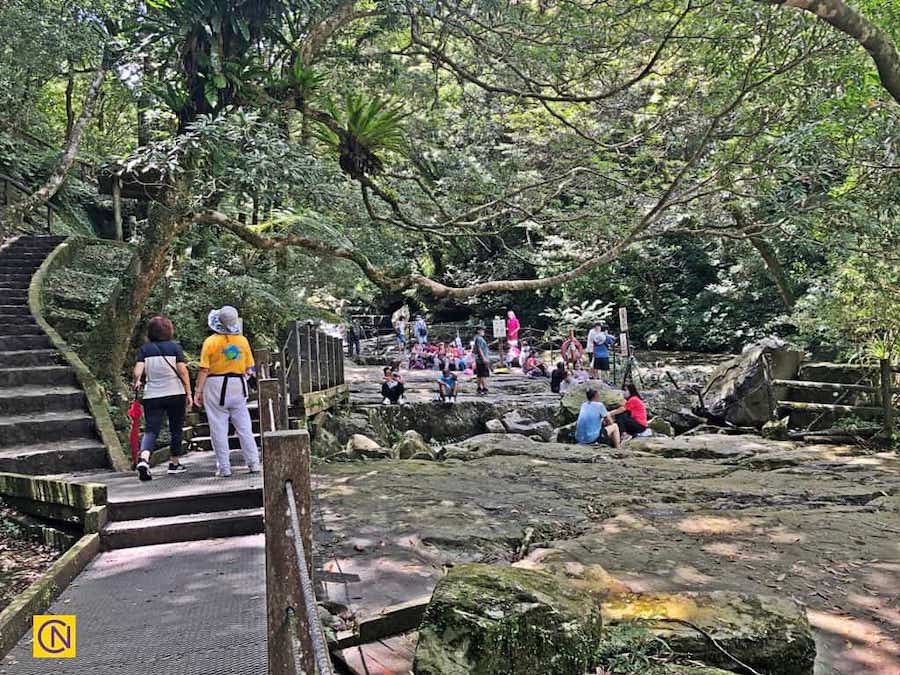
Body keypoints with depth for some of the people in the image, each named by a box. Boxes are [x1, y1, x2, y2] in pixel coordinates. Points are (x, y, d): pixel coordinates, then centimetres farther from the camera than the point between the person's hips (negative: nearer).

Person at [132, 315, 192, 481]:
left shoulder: (144, 349, 2)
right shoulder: (175, 347, -3)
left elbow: (138, 372, -7)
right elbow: (183, 371, -8)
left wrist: (136, 383, 12)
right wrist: (188, 393, -2)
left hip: (152, 396, 1)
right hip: (175, 394, -1)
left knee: (151, 429, 3)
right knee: (176, 429, 12)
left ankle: (143, 459, -21)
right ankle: (174, 463, 20)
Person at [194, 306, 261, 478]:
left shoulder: (211, 342, -9)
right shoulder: (243, 340, 1)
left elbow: (204, 369, -10)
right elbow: (249, 368, 4)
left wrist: (198, 390, -4)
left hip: (216, 386, -3)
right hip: (238, 386, 3)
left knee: (219, 428, 4)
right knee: (244, 427, 10)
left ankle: (224, 467, 6)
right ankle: (253, 463, 10)